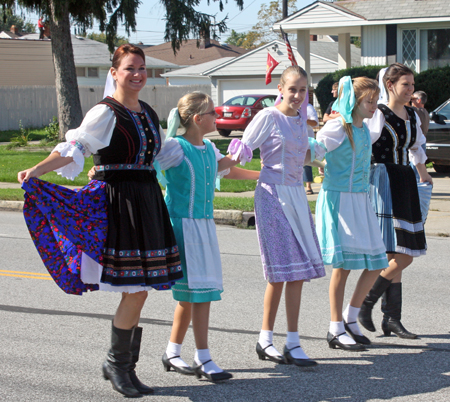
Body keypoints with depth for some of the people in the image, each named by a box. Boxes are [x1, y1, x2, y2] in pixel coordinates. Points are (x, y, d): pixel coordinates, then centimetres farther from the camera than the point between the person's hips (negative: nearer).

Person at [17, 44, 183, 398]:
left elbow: (165, 150, 32)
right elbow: (75, 147, -18)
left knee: (138, 291, 7)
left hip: (147, 202, 7)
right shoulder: (105, 113, -7)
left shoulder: (148, 113, 15)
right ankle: (117, 363, 7)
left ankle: (125, 365, 18)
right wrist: (38, 170, -33)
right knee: (136, 291, -10)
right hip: (117, 203, -7)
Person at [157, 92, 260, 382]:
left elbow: (227, 170, 31)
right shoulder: (175, 148, -11)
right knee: (194, 290, -9)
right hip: (182, 224, -8)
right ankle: (203, 359, -5)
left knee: (191, 292, 8)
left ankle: (173, 353, 19)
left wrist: (262, 175, 43)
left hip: (204, 225, 8)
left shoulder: (209, 149, 13)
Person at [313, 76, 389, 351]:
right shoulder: (338, 128, -11)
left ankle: (350, 318, 19)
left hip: (361, 201, 8)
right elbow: (312, 153, -18)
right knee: (343, 265, -6)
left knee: (376, 263, 5)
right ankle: (336, 330, 3)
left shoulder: (364, 129, 13)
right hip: (339, 199, -8)